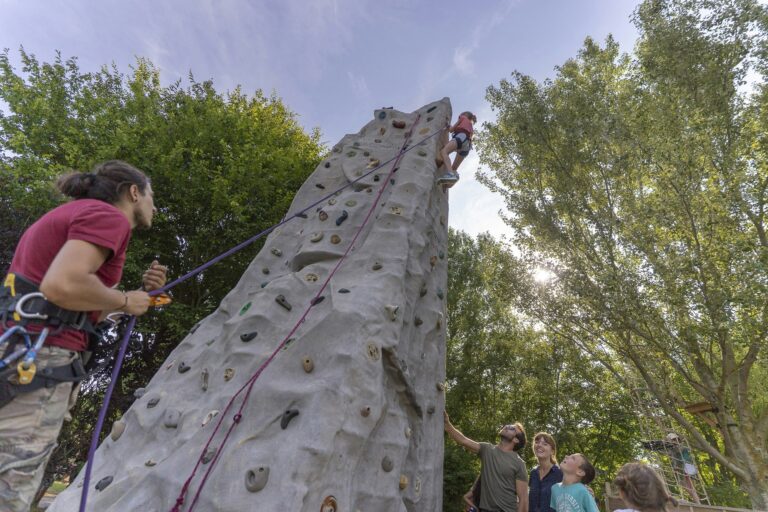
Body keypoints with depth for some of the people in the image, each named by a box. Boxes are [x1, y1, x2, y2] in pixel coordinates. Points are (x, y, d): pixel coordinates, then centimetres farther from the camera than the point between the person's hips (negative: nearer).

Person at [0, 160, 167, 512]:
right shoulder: (109, 215, -7)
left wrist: (141, 291, 12)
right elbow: (62, 285, -25)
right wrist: (125, 301, -9)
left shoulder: (78, 211, 24)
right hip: (34, 362, -10)